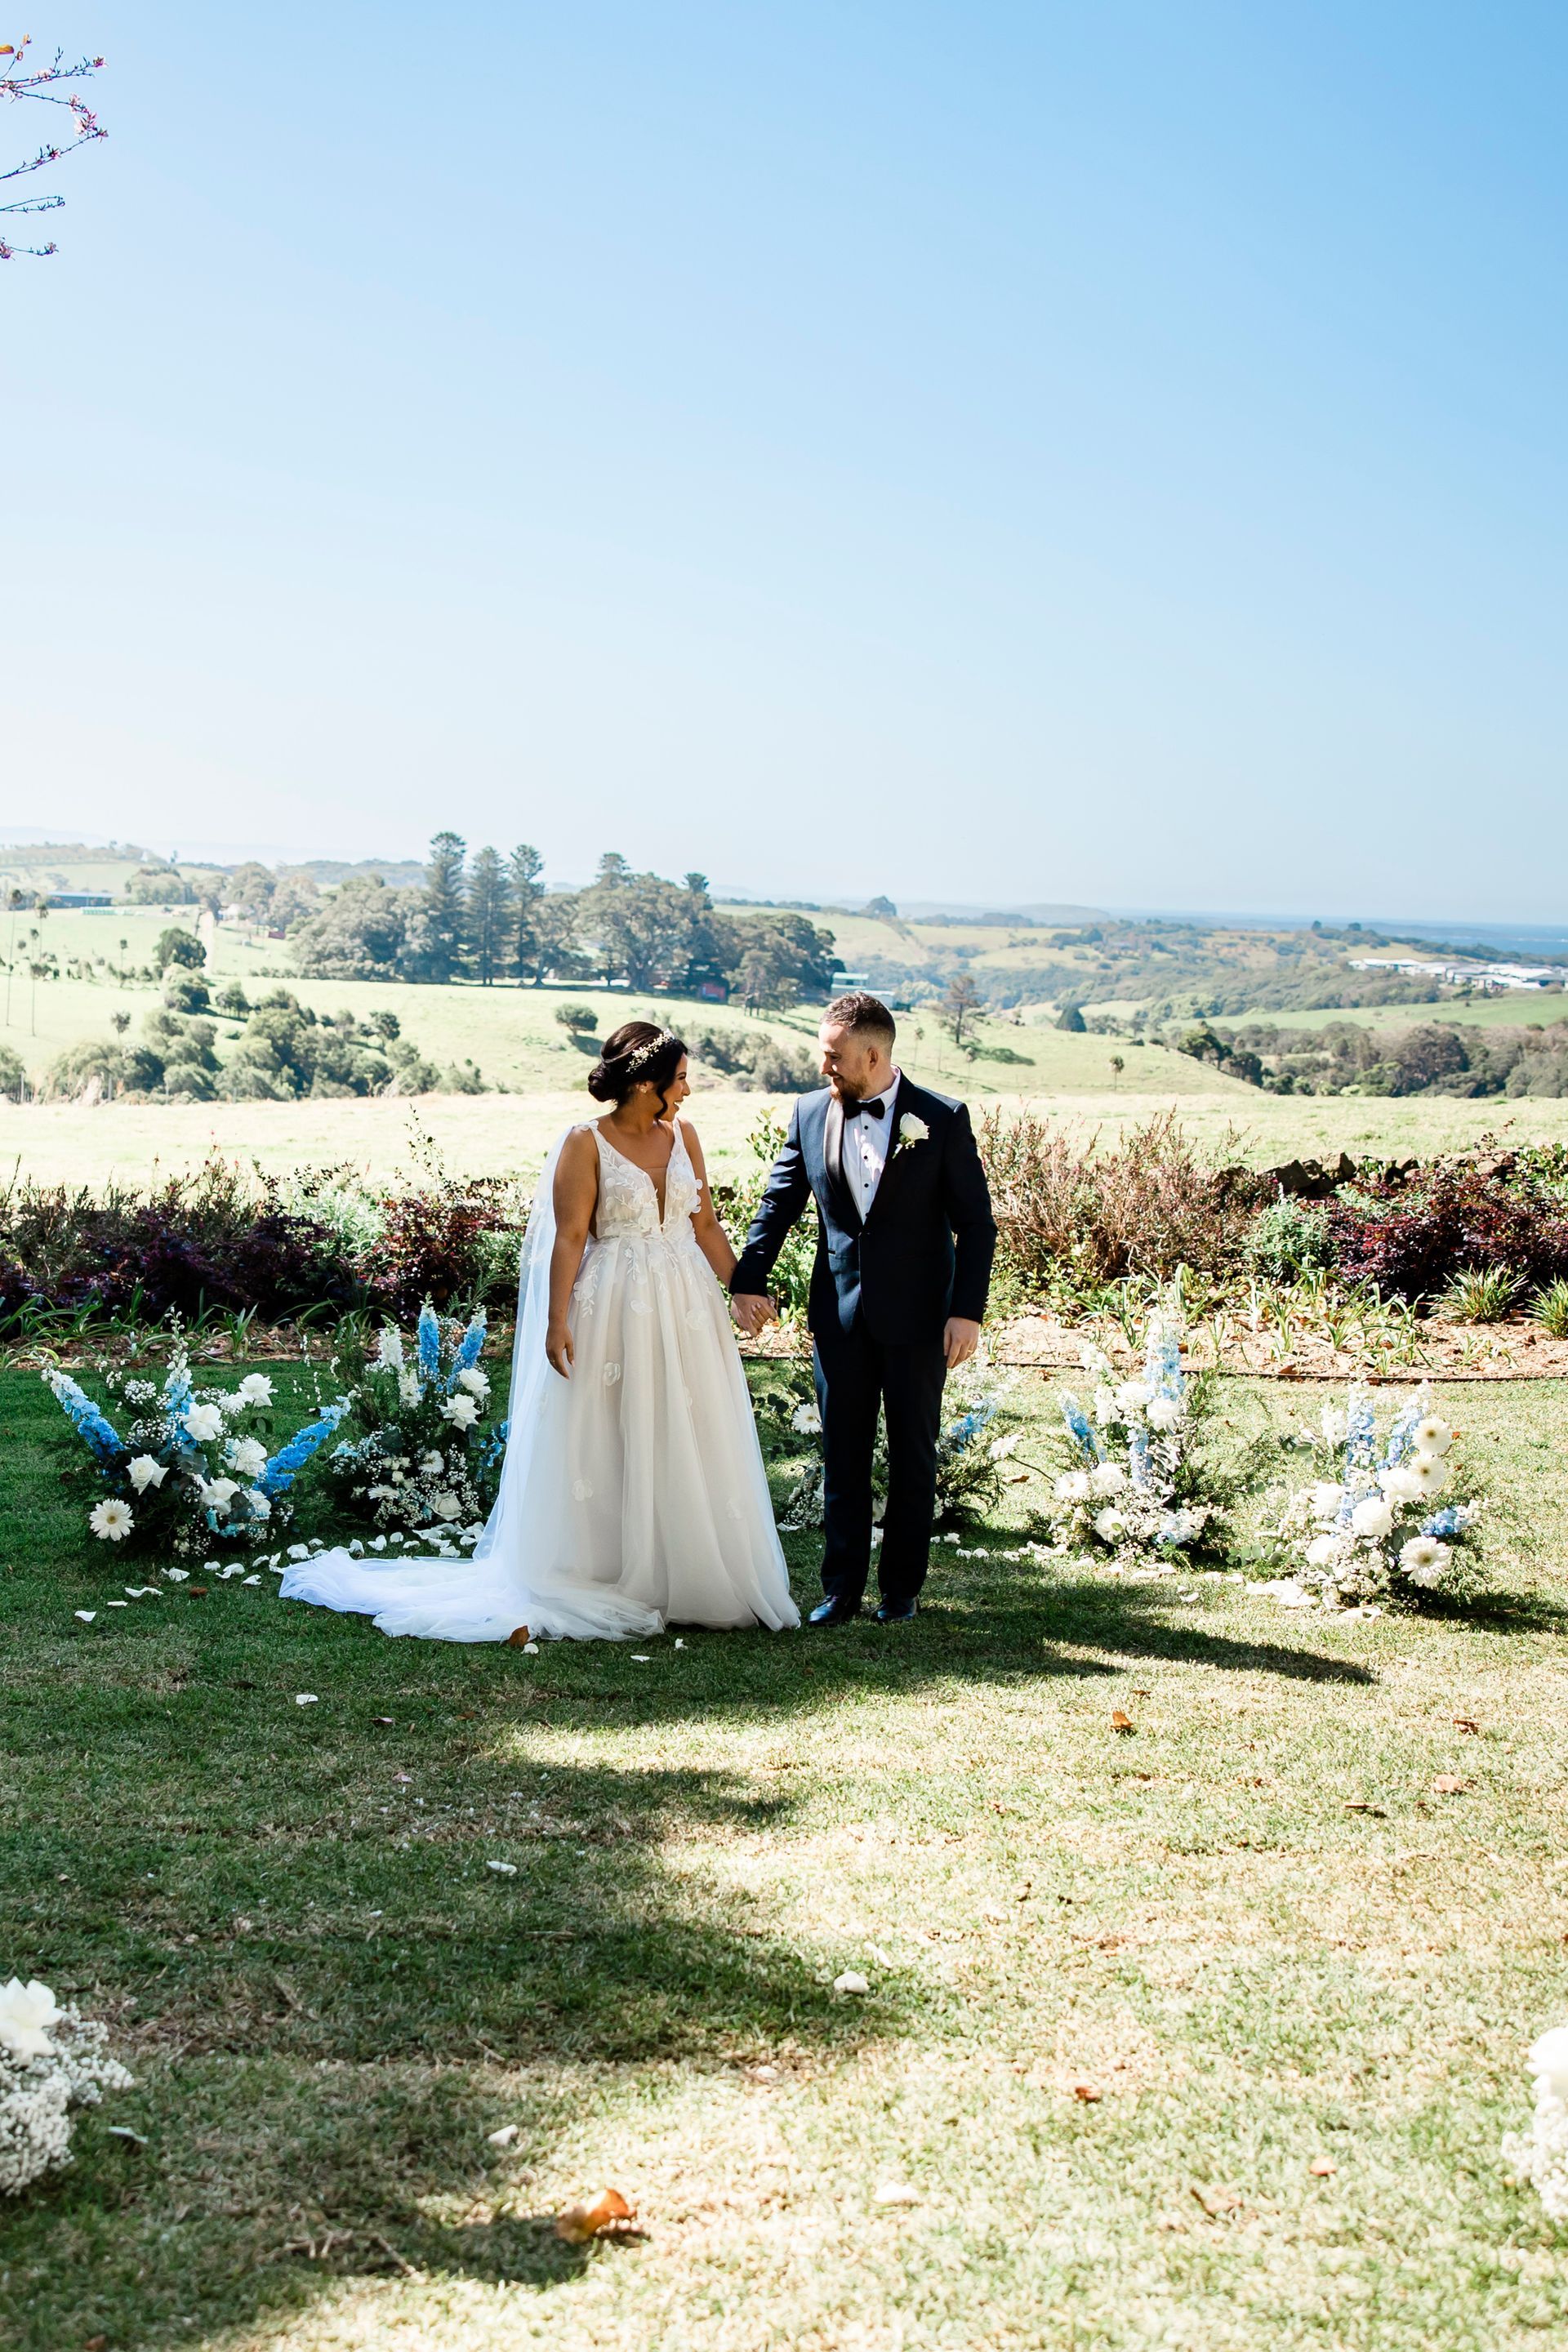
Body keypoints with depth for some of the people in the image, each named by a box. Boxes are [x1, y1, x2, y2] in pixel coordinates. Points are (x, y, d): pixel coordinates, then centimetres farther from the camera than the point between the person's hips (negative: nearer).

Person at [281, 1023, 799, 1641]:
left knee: (688, 1445, 7)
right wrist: (557, 1322, -18)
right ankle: (611, 1586, 9)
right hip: (612, 1315, -5)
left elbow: (706, 1226, 12)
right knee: (605, 1448, 0)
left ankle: (686, 1582, 18)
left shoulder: (683, 1137, 10)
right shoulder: (586, 1144, -6)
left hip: (685, 1311, 5)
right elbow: (570, 1237, -11)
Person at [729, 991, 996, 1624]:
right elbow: (778, 1203, 10)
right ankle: (841, 1589, 15)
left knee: (913, 1454, 8)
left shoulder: (943, 1119, -7)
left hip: (917, 1315, -3)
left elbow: (976, 1223, -6)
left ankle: (901, 1588, 19)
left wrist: (968, 1311, -12)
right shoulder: (810, 1113, 2)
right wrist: (748, 1281, 3)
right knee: (842, 1455, 7)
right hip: (840, 1312, 3)